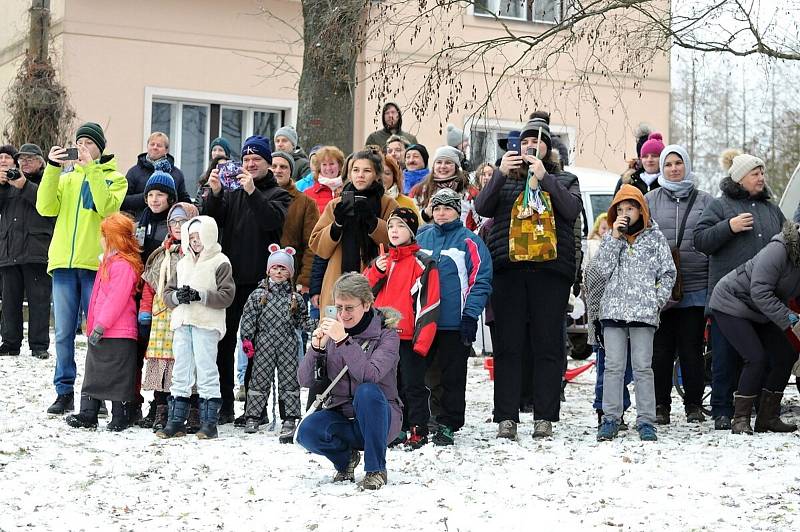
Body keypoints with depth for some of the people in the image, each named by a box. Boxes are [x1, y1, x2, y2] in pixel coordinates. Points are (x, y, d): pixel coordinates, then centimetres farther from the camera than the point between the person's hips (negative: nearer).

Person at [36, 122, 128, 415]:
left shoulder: (114, 178, 8)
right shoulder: (65, 177, 17)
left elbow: (107, 208, -12)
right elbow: (46, 208, 1)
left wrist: (91, 169, -13)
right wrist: (52, 168, -6)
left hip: (95, 263, -3)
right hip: (63, 263, 3)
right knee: (64, 332, 3)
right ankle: (64, 391, 9)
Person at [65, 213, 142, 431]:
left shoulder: (123, 264, -16)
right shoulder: (109, 261, 17)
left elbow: (117, 299, -22)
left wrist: (101, 325, -22)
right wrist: (93, 325, 21)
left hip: (118, 334, -10)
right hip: (100, 331, 10)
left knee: (118, 377, -1)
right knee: (93, 374, 10)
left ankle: (119, 418, 7)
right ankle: (87, 415, 13)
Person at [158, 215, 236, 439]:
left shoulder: (220, 262, 0)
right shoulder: (183, 263, 19)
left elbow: (226, 295, -8)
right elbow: (167, 293, 16)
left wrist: (200, 296, -17)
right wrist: (178, 297, -7)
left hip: (207, 324, -6)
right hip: (182, 322, 6)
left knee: (206, 369, -6)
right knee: (180, 370, 7)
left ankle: (209, 422, -1)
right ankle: (175, 421, 11)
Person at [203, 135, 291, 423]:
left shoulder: (278, 194, 6)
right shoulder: (232, 194, 16)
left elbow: (273, 220, -13)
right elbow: (211, 220, 4)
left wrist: (252, 192, -22)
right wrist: (215, 193, -12)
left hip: (260, 280, -4)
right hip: (231, 277, 4)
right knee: (224, 342, 3)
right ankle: (224, 405, 10)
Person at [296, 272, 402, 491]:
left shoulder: (386, 333, -9)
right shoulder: (332, 330, 2)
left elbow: (370, 376, -29)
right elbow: (304, 381, -3)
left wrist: (344, 341, -34)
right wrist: (316, 348, -20)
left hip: (379, 417, -3)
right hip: (342, 418, 3)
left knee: (367, 391, -35)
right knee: (308, 431, -27)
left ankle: (376, 470, -21)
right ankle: (346, 457, 5)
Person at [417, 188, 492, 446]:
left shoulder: (469, 241, -2)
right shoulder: (422, 239, 12)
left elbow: (481, 281, -5)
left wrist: (470, 316, -13)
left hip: (455, 324, -4)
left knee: (452, 376, 0)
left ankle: (447, 426, 5)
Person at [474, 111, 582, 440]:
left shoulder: (564, 180, 16)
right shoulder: (505, 178, 19)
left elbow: (572, 210, -3)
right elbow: (482, 208, 3)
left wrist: (544, 177, -8)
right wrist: (500, 174, -9)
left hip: (551, 268, -1)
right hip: (508, 268, 1)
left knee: (548, 344, -2)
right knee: (508, 345, -2)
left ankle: (544, 418, 2)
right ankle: (506, 417, 0)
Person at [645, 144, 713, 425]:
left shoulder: (704, 200, 9)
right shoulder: (651, 199, 10)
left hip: (695, 287, 0)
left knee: (691, 347, 2)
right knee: (661, 347, 2)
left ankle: (694, 405, 11)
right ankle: (661, 405, 10)